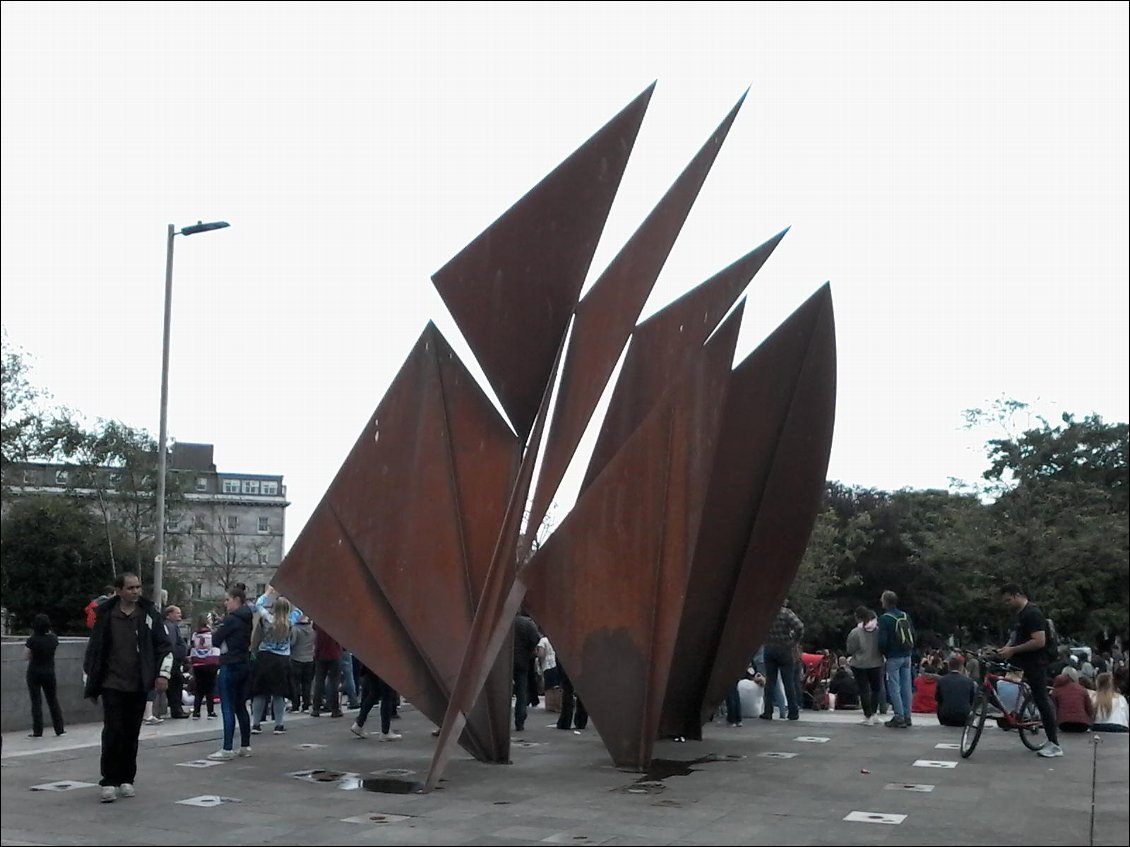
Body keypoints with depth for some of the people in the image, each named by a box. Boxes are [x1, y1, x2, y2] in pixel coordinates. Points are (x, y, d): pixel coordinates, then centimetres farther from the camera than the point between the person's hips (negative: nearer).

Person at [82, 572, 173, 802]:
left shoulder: (150, 613, 1)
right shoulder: (106, 616, -1)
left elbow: (165, 646, 6)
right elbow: (94, 650, 5)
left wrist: (163, 674, -3)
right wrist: (90, 684, 5)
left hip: (138, 686, 2)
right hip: (112, 685, -1)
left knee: (131, 735, 8)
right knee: (113, 733, -7)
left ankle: (126, 779, 18)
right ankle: (109, 782, 0)